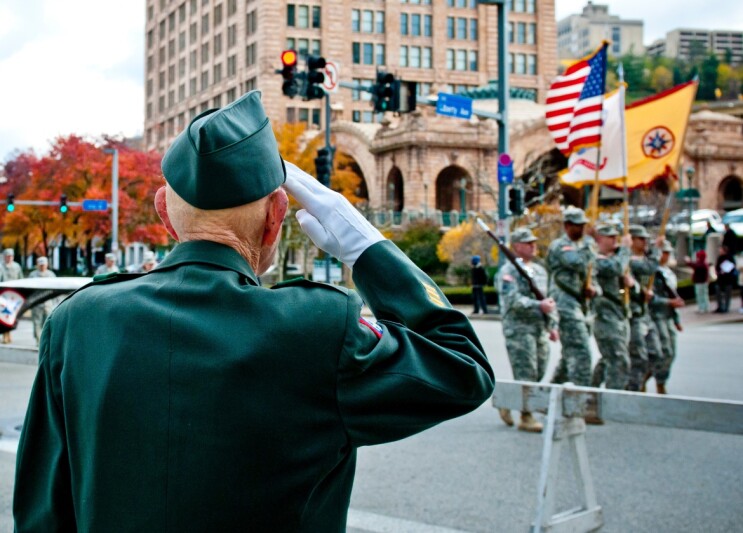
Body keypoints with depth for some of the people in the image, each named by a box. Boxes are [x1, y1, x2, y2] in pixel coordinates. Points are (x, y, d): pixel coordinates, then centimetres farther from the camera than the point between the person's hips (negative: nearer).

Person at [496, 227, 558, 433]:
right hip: (519, 329, -7)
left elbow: (549, 299, 21)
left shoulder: (540, 270, 18)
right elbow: (513, 300, -18)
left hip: (540, 329, 8)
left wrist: (552, 325, 13)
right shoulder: (508, 271, -6)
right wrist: (539, 305, -26)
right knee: (526, 374, -7)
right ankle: (526, 417, 0)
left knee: (538, 373, 8)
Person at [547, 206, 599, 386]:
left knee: (570, 353, 15)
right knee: (580, 352, -15)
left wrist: (594, 289, -2)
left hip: (582, 304, 9)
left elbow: (592, 274, 20)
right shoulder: (559, 246, -8)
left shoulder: (584, 245, 17)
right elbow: (577, 263, -26)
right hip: (566, 305, -9)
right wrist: (589, 246, -10)